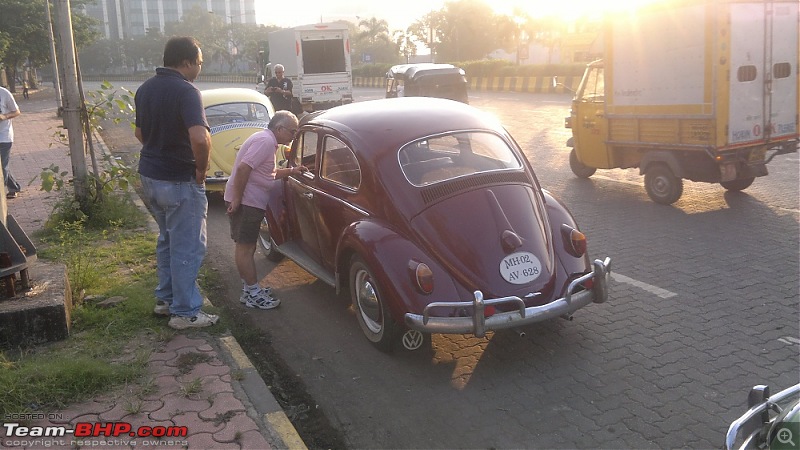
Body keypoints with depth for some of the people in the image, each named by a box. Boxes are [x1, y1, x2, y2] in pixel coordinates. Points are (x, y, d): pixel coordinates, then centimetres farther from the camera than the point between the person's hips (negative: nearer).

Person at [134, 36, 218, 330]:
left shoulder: (145, 89, 8)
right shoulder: (186, 91, -19)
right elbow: (200, 138, -33)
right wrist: (201, 170, -17)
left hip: (149, 176, 9)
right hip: (179, 181, -8)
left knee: (168, 240, 23)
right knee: (188, 248, 3)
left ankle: (165, 298, 32)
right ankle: (185, 313, 11)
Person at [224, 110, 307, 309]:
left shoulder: (267, 141, 16)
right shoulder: (265, 141, -17)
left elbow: (269, 172, 27)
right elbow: (243, 168, -25)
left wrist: (292, 170, 18)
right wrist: (236, 199, -24)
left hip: (251, 201, 11)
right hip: (244, 201, -11)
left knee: (245, 245, 14)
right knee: (245, 246, -6)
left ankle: (249, 288, 23)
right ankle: (253, 295, -1)